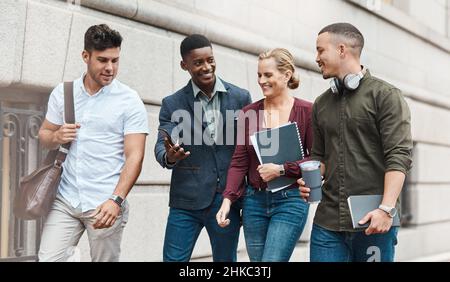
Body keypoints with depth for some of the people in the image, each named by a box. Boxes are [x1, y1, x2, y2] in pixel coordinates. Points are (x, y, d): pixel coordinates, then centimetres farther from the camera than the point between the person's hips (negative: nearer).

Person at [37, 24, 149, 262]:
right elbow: (44, 135, 16)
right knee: (48, 258, -3)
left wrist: (116, 200, -22)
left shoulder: (130, 101, -5)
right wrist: (56, 137, -8)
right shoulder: (62, 93, 6)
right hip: (65, 200, 3)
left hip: (105, 205, -3)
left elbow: (134, 156, -10)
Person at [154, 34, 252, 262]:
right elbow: (161, 147, -4)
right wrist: (170, 156, -28)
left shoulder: (241, 97, 2)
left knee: (226, 259, 11)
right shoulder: (172, 104, 1)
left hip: (228, 200, 1)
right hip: (187, 201, 0)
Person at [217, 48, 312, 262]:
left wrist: (281, 169, -16)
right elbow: (239, 162, 3)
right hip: (254, 200, 4)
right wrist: (228, 199, -9)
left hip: (290, 200, -4)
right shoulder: (249, 112, 5)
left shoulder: (306, 111, -5)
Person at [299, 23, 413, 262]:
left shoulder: (386, 95, -2)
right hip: (327, 222, 4)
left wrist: (386, 208, -20)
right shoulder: (321, 104, 15)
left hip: (373, 223, -4)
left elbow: (399, 156, -10)